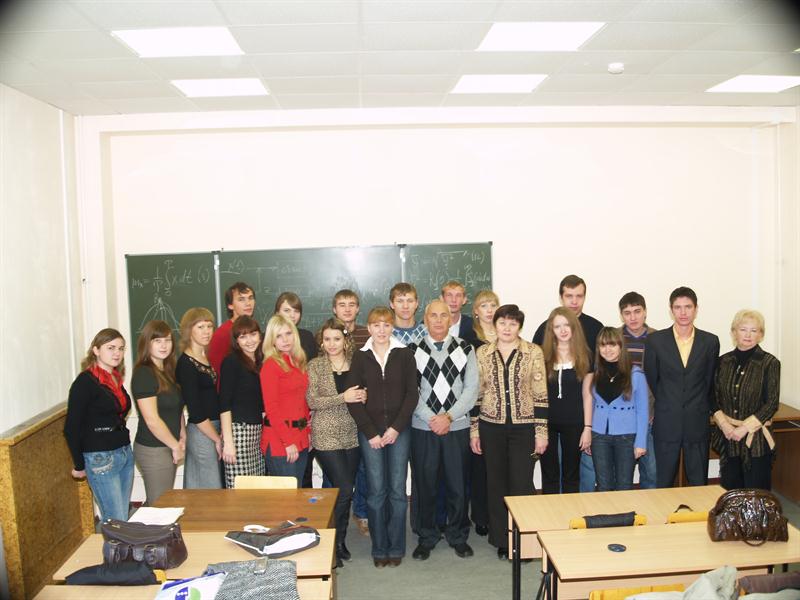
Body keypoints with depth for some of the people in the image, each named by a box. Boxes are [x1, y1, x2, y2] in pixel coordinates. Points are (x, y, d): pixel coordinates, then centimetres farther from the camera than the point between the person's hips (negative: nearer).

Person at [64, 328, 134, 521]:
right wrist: (79, 465, -4)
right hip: (101, 459, -7)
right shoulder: (85, 382, -12)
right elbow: (71, 428, -10)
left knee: (124, 519, 12)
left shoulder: (116, 379, 10)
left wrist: (126, 450, 10)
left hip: (125, 454, 7)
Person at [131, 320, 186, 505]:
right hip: (153, 450, -8)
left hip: (168, 448, 8)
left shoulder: (168, 371, 10)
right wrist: (176, 446, -10)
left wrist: (182, 437, 6)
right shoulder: (143, 374, -16)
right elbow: (152, 420, -19)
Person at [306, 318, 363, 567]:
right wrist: (343, 398, -18)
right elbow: (312, 401, -9)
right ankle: (330, 542, 10)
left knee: (347, 490, 9)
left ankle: (340, 540, 26)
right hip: (326, 436, -4)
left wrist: (363, 396, -7)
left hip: (352, 436, 4)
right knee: (344, 489, -9)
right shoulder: (314, 366, -2)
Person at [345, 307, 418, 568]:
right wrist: (371, 433, -6)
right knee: (376, 491, 2)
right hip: (370, 432, 0)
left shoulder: (404, 355, 2)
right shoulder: (360, 357, 3)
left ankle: (396, 548, 17)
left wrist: (396, 428, -9)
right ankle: (379, 549, 16)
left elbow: (412, 394, 0)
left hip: (399, 430, 0)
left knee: (397, 490, 2)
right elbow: (353, 399, 0)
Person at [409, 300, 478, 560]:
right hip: (423, 428, 0)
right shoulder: (413, 351, 2)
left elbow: (471, 388, -1)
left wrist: (448, 416, -11)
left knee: (458, 485, 7)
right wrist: (431, 419, -11)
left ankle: (458, 536, 25)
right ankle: (427, 537, 24)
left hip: (457, 426, 1)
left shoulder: (465, 350, 5)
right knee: (425, 485, 7)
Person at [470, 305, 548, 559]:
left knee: (522, 485, -1)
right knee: (496, 485, 9)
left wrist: (542, 431, -5)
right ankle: (502, 541, 24)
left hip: (524, 427, -2)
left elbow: (541, 395, -3)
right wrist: (474, 429, 5)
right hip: (491, 427, 2)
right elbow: (476, 393, 7)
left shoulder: (533, 352, -3)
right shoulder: (483, 353, 3)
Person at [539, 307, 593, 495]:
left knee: (571, 474, 12)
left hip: (573, 424, 0)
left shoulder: (584, 357, 0)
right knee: (549, 474, 9)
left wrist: (588, 427, -2)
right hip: (547, 422, 0)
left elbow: (587, 394, 2)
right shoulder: (542, 355, -3)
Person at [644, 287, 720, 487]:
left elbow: (710, 381, 9)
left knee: (698, 483, 8)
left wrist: (703, 409, 13)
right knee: (663, 483, 6)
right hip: (666, 423, -1)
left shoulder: (711, 341, 2)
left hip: (698, 424, 1)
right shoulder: (655, 340, -2)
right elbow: (651, 380, 6)